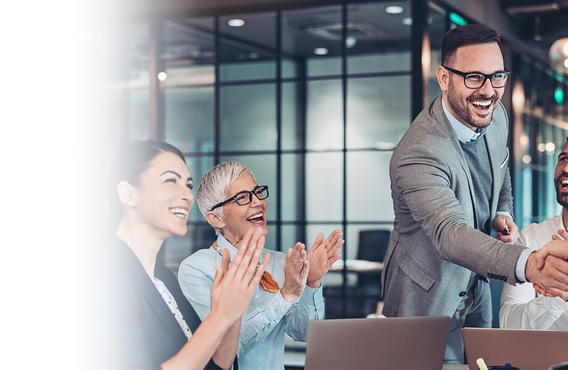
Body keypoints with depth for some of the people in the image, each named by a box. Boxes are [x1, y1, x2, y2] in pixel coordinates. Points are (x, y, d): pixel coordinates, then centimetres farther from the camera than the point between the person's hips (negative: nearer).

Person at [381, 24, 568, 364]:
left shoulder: (495, 116, -7)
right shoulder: (418, 156, -34)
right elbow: (449, 234, -48)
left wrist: (503, 214, -8)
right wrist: (528, 264, -64)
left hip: (476, 287, 8)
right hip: (429, 299, -8)